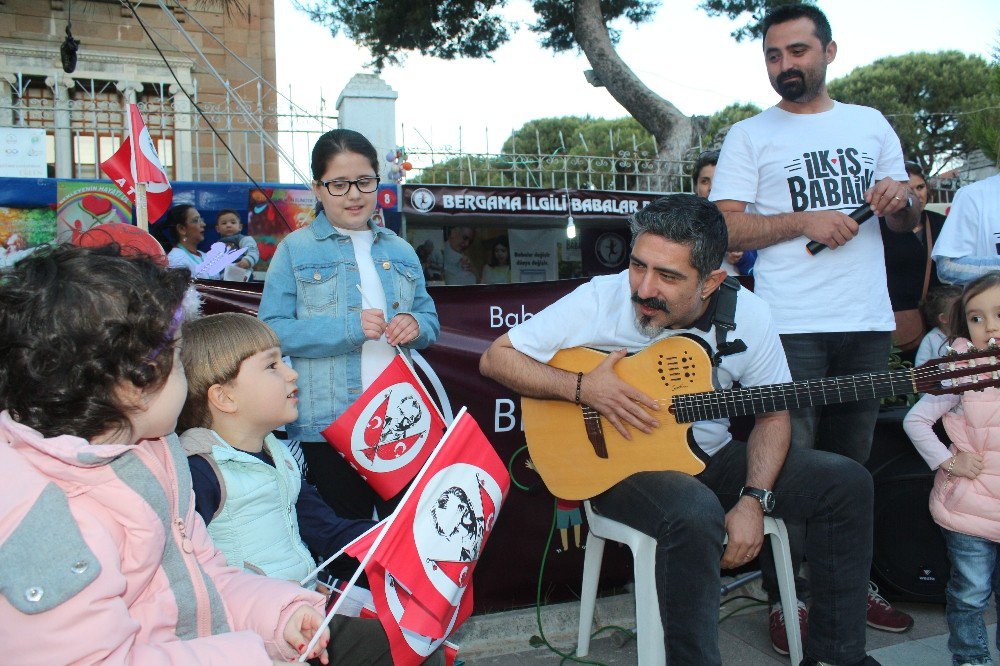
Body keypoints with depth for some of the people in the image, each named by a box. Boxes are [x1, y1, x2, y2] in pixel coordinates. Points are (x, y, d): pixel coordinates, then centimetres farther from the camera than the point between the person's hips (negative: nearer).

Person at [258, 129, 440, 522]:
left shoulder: (400, 251, 13)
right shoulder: (295, 250, 0)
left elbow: (430, 319, 16)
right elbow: (271, 331, -9)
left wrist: (416, 326, -8)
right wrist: (347, 329, -21)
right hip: (327, 426, -3)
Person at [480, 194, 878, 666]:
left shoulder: (748, 316, -10)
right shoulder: (600, 300, -18)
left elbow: (773, 415, 0)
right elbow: (495, 358, -14)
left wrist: (754, 500, -15)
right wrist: (582, 388, -27)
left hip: (712, 456, 5)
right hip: (617, 464, -4)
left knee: (847, 481, -8)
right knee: (696, 512, -37)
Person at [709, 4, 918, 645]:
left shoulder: (870, 124, 16)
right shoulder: (750, 135, 4)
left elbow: (907, 222, 20)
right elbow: (725, 227, -5)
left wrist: (900, 200, -3)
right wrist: (803, 219, -15)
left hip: (869, 324, 4)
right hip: (792, 326, -4)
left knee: (852, 460, 12)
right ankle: (787, 598, 8)